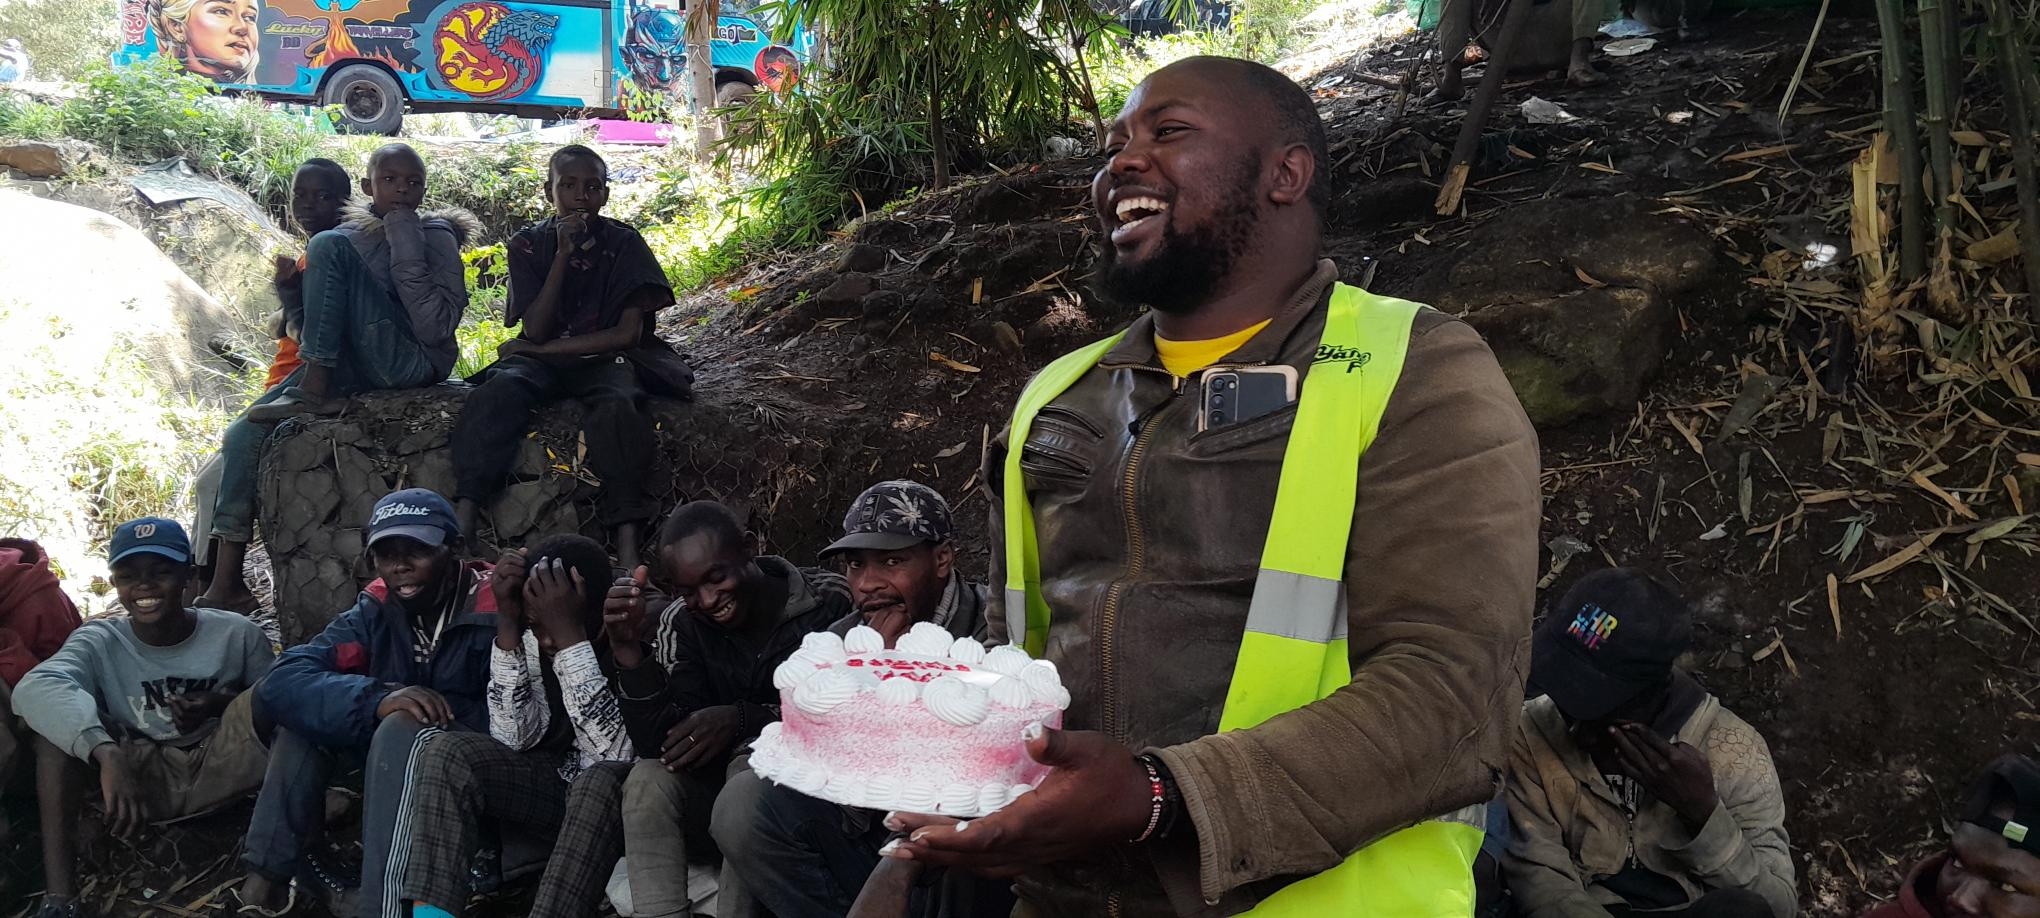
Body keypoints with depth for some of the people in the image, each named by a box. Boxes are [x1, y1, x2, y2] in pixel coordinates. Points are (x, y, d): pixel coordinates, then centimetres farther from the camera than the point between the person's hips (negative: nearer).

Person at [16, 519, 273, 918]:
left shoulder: (237, 633, -7)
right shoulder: (99, 642, -9)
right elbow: (34, 688, -31)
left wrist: (224, 703, -20)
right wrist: (107, 754, -48)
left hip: (219, 769, -1)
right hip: (140, 777, 1)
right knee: (55, 710, -22)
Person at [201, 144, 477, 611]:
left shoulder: (436, 237, -1)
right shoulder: (353, 232, 17)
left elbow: (437, 327, -16)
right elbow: (306, 323, 23)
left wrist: (407, 254, -18)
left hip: (410, 361, -6)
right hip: (351, 367, 7)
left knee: (330, 245, -19)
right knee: (244, 433, -9)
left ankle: (314, 392, -19)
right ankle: (226, 581, -5)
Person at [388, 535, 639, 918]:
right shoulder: (536, 638, -4)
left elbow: (616, 754, -30)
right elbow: (514, 738, -12)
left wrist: (570, 635, -33)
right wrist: (508, 622, -19)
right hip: (561, 788, 6)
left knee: (601, 782, -38)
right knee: (445, 752, -15)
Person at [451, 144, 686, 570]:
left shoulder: (624, 243, -1)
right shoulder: (528, 244, 3)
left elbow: (628, 333, -8)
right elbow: (536, 330, -7)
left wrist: (541, 349, -7)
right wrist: (563, 255, -15)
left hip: (603, 359, -2)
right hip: (542, 359, 2)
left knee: (617, 403, -37)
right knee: (496, 391, -32)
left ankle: (628, 552, -46)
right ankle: (462, 531, -40)